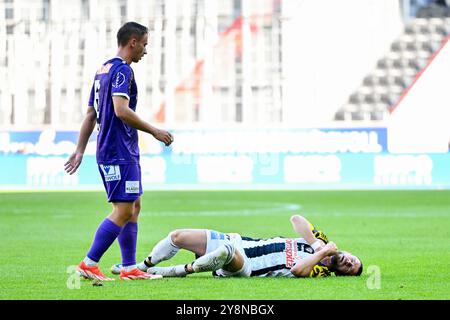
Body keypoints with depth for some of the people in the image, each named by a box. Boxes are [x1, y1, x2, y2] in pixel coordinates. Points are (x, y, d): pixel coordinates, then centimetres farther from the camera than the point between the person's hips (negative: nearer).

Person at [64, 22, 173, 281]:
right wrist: (154, 131, -16)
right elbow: (121, 110, -24)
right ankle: (89, 264, -9)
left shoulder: (104, 70, 18)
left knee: (134, 207, 12)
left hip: (115, 152, 10)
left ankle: (130, 268, 13)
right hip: (120, 153, -10)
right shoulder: (122, 70, -12)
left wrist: (80, 151, 21)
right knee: (123, 210, -9)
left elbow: (90, 115, 20)